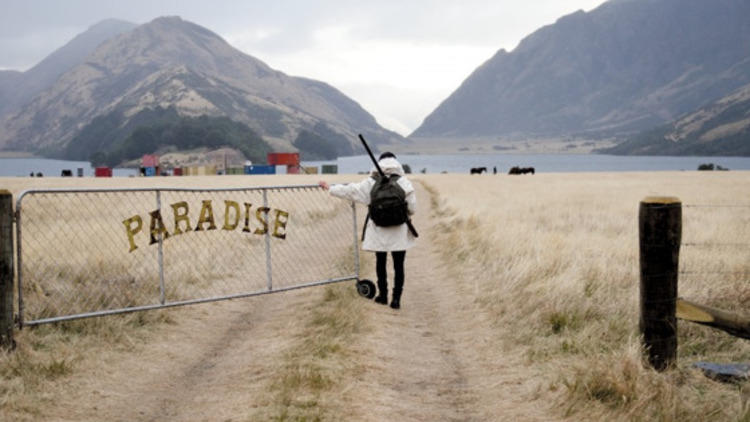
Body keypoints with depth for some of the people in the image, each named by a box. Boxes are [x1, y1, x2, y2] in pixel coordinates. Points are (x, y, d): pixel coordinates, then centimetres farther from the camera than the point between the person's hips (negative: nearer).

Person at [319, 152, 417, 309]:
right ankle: (396, 299, 3)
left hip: (379, 232, 1)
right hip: (399, 232, -1)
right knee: (398, 265, 6)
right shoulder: (404, 183, -5)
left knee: (380, 263, 18)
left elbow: (350, 191, 1)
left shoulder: (371, 183, -3)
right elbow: (412, 208, -5)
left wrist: (329, 188, 14)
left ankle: (383, 295, 25)